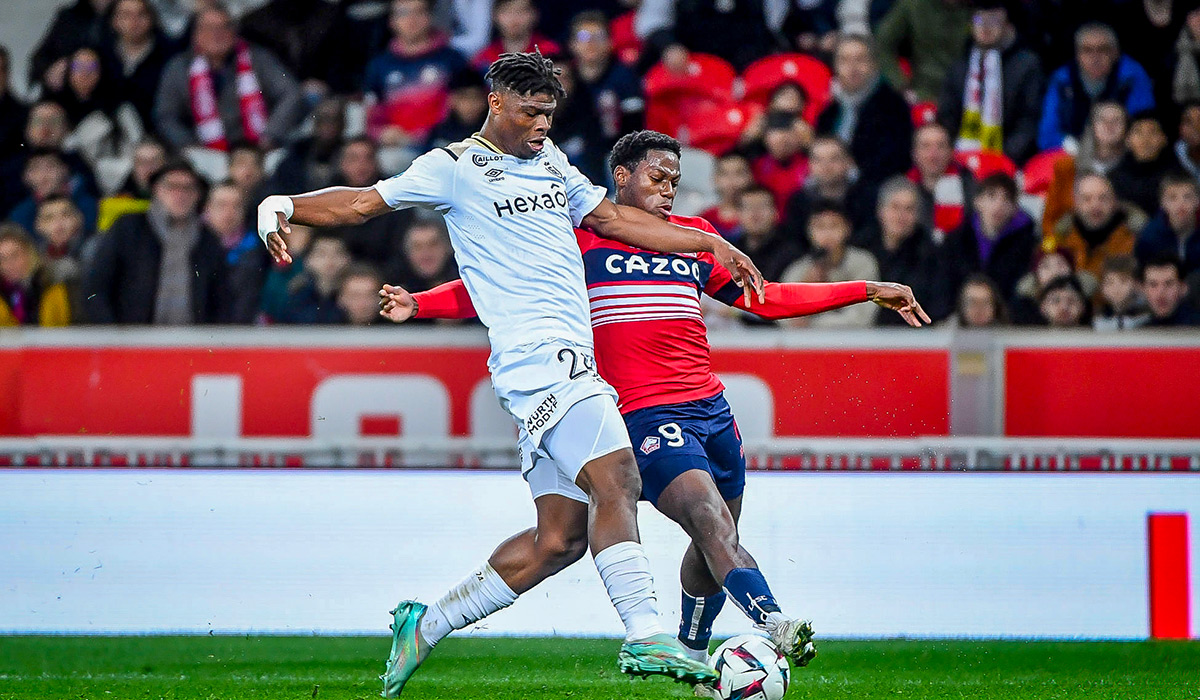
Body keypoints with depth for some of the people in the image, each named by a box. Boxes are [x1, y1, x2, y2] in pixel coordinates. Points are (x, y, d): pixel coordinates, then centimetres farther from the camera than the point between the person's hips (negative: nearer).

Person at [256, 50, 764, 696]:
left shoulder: (550, 161, 24)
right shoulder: (454, 167, 2)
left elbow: (613, 219, 32)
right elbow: (363, 202, 0)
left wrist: (710, 243, 28)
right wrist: (282, 207, -16)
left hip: (568, 363, 9)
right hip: (537, 353, -9)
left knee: (559, 537, 5)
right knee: (617, 481, -23)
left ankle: (426, 624, 15)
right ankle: (645, 636, -29)